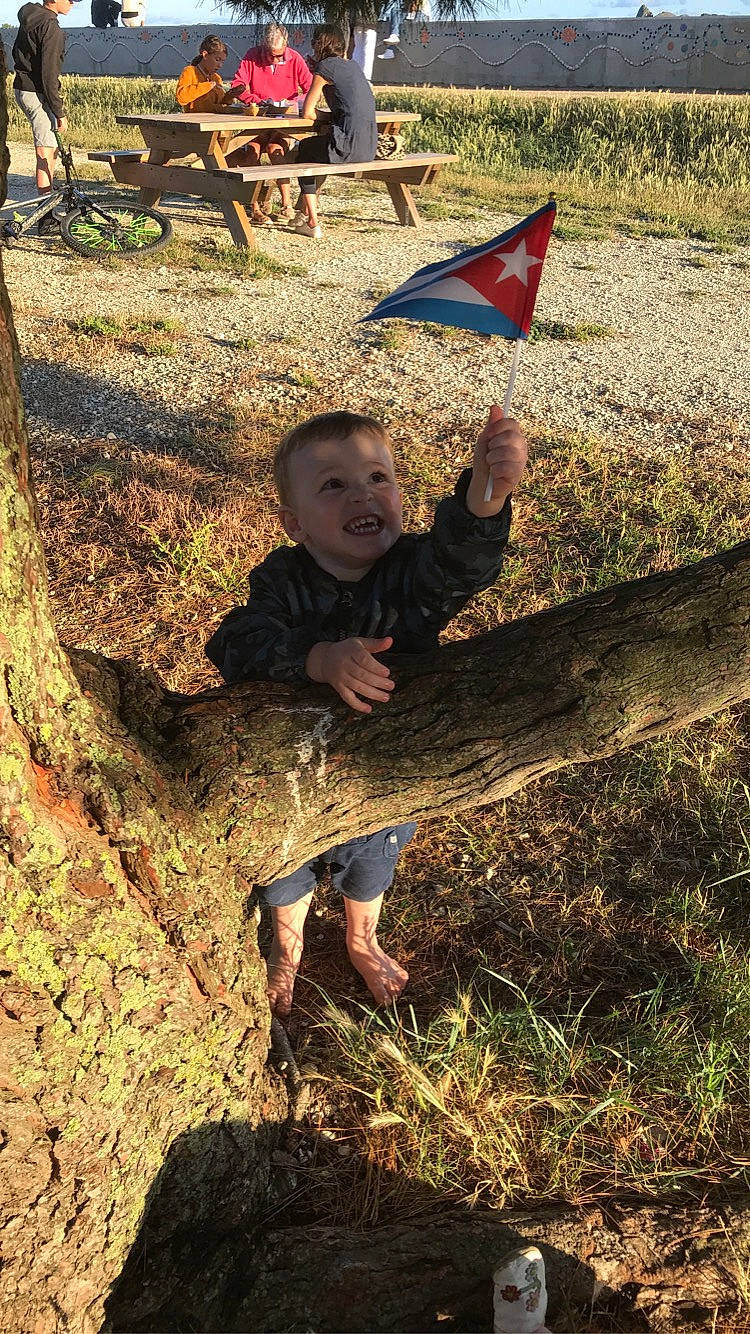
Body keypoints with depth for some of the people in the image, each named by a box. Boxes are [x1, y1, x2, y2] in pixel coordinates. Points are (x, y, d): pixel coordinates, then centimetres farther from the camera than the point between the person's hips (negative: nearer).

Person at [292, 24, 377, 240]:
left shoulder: (325, 66, -4)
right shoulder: (352, 66, 19)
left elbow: (307, 112, -3)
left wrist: (324, 118, 14)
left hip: (349, 146, -8)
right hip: (369, 147, 8)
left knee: (303, 152, 22)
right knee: (313, 146, 33)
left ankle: (313, 223, 18)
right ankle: (309, 213, 41)